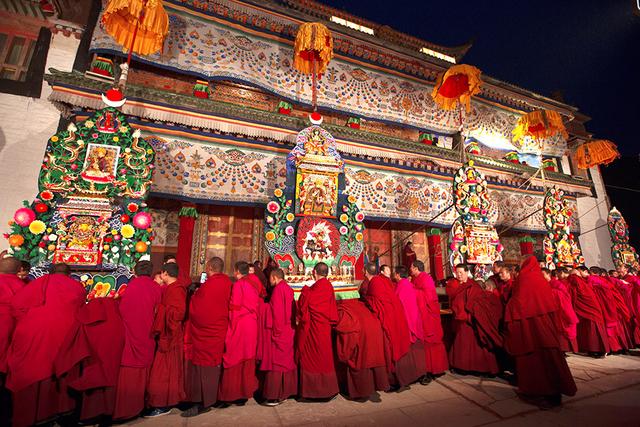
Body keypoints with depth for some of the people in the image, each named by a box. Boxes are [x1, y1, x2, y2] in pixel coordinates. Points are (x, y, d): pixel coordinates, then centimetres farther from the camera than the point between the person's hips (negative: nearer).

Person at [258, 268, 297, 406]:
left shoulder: (278, 289, -17)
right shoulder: (288, 289, 9)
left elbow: (277, 311, -20)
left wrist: (275, 331, -12)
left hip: (279, 331, -9)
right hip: (288, 331, 9)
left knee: (276, 363, 2)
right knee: (286, 360, 16)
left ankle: (275, 396, 11)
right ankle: (285, 392, 28)